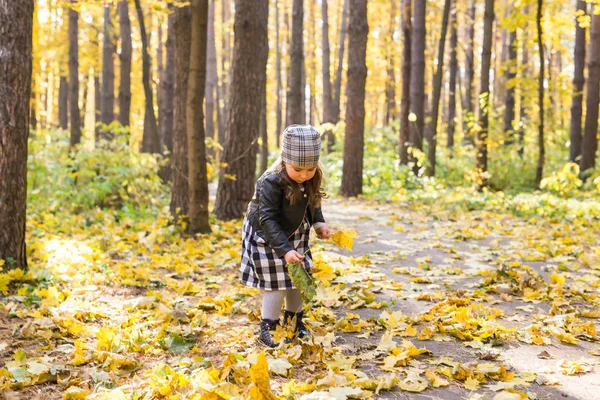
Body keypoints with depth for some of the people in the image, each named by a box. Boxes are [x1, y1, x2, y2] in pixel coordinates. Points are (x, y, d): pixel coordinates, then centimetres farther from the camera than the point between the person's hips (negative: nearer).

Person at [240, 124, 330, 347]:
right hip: (267, 238, -6)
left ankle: (293, 320, 34)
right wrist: (285, 249, -38)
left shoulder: (312, 180, -12)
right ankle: (267, 329, 11)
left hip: (295, 236, 7)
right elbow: (268, 220, -31)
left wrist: (318, 222, -9)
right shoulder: (271, 182, -32)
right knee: (276, 284, -5)